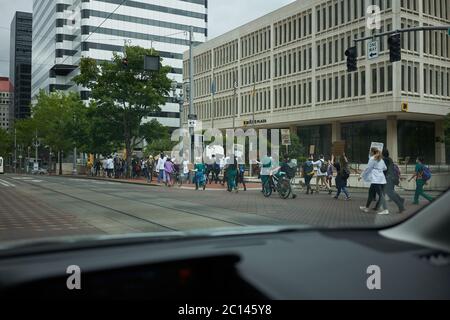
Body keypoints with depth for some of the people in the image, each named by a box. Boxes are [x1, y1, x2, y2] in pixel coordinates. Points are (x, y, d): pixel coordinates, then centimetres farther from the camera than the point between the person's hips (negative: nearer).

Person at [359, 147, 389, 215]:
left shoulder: (372, 159, -6)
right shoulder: (381, 159, 17)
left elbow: (368, 168, -8)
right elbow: (385, 168, 20)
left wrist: (361, 176, -2)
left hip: (376, 179, -9)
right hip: (381, 178, 9)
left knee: (380, 194, -12)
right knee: (371, 192, 17)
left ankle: (385, 210, -16)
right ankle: (367, 207, 27)